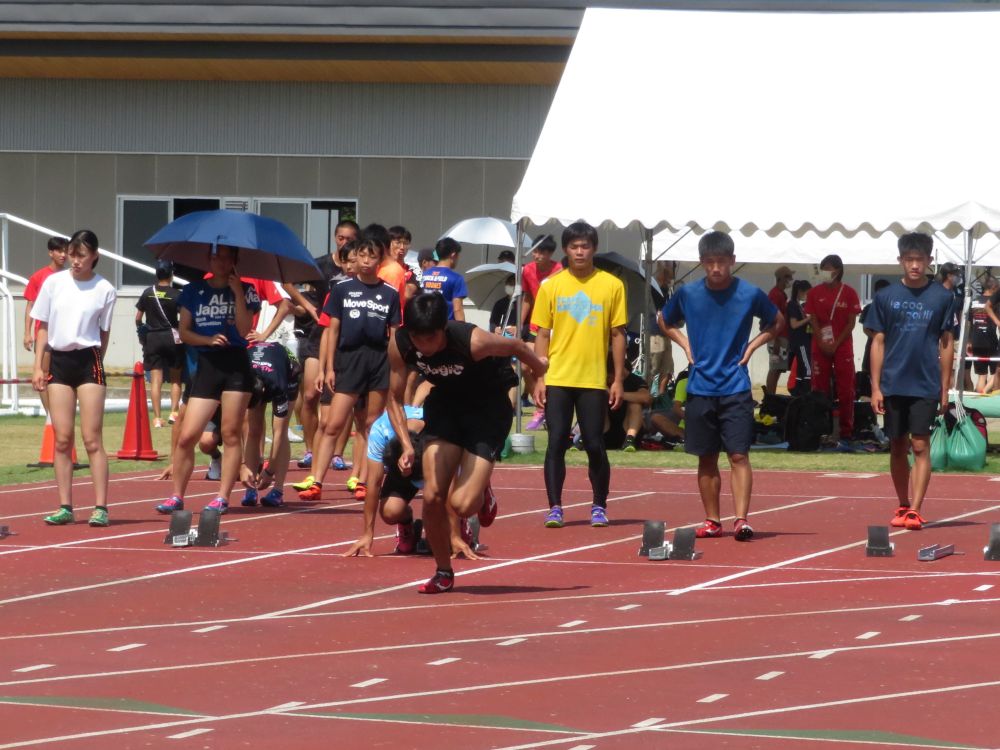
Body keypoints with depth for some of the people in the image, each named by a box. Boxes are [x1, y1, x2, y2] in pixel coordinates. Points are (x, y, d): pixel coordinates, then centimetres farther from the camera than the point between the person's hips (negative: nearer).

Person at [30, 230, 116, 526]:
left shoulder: (105, 290, -1)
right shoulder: (53, 283, 5)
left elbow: (104, 334, 5)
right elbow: (43, 328, 9)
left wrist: (96, 364, -1)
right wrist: (38, 367, 3)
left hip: (88, 360, -2)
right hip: (58, 361, 2)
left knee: (92, 439, -5)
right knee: (62, 439, 2)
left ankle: (100, 508, -5)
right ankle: (65, 507, 6)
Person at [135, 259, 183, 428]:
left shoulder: (147, 293, 1)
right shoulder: (177, 295, -6)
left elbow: (138, 318, 6)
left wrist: (141, 333, 20)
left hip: (152, 339, 1)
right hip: (172, 338, -1)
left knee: (156, 379, -1)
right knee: (175, 377, 13)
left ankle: (157, 418, -4)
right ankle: (173, 412, 4)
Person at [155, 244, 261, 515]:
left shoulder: (245, 291, 7)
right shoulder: (194, 291, 11)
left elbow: (244, 330, -7)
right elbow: (184, 332, 7)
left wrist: (237, 292, -10)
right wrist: (208, 339, -9)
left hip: (236, 366, -1)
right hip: (206, 367, 1)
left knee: (231, 433, -3)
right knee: (187, 436, -5)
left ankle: (223, 496, 2)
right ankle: (177, 495, 5)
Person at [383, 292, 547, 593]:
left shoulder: (473, 341, -33)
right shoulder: (399, 344, -21)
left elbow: (516, 347, -11)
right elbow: (395, 398, -5)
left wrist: (538, 368, 10)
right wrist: (407, 446, -17)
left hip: (488, 409, -4)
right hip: (445, 405, 4)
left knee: (462, 504, -18)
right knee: (432, 497, -9)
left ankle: (483, 497, 21)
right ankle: (443, 573, 14)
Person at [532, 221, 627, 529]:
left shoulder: (612, 286, 3)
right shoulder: (550, 286, 5)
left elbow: (618, 335, 5)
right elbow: (542, 335, 7)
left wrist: (618, 380, 1)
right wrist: (539, 379, 0)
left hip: (594, 380, -1)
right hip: (557, 379, 1)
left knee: (595, 446, 1)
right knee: (556, 443, -2)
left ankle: (599, 508, 15)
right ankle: (554, 508, 3)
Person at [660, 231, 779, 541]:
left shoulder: (750, 294, -4)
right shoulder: (687, 294, 1)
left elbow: (776, 322, 13)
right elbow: (665, 321, 20)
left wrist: (753, 345, 0)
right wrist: (686, 344, 6)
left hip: (736, 389, -3)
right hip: (700, 388, 3)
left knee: (738, 455, -10)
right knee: (706, 458, 8)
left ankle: (741, 519, -13)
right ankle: (712, 521, 15)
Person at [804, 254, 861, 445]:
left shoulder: (849, 293, 1)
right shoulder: (815, 292, 6)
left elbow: (851, 323, -2)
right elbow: (813, 320, 3)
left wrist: (835, 344, -10)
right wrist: (823, 343, -10)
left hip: (843, 348, -2)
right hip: (820, 348, 2)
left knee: (846, 392, -3)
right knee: (819, 391, 3)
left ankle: (845, 434, 0)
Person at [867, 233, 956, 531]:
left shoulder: (942, 297, 1)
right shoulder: (886, 296, 3)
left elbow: (946, 344, 5)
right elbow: (878, 342, 5)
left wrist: (945, 388, 3)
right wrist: (875, 387, 0)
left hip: (926, 385, -2)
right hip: (893, 384, 2)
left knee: (920, 446, -8)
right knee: (897, 447, 9)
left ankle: (915, 511, -10)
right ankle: (903, 507, 21)